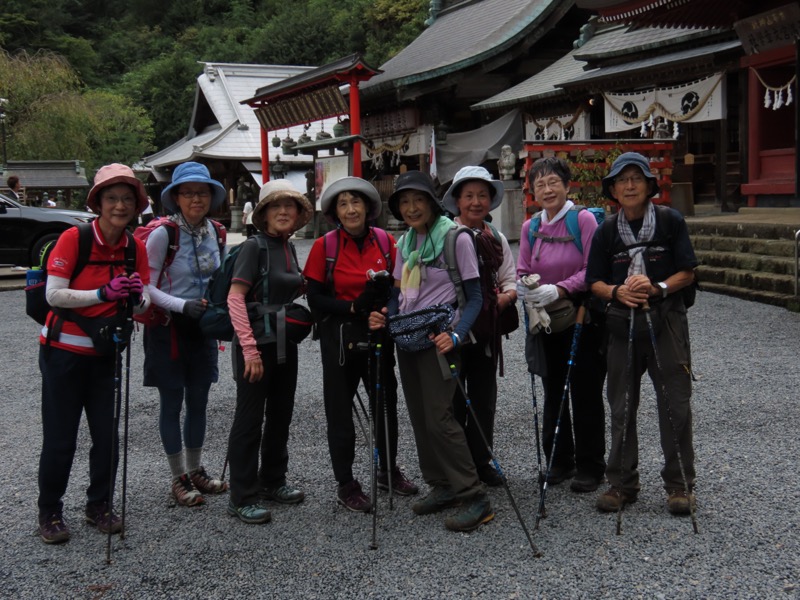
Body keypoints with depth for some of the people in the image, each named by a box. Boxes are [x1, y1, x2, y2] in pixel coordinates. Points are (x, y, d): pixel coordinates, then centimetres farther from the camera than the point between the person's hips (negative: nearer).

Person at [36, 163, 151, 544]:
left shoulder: (135, 248, -1)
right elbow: (53, 295, -19)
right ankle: (49, 513, 19)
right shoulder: (74, 238, -15)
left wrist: (137, 298, -24)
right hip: (63, 352, -4)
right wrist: (103, 293, -29)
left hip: (105, 354, 4)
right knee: (60, 438, 2)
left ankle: (99, 506, 25)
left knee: (107, 435, 7)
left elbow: (143, 303, -1)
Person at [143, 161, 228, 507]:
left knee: (198, 400, 14)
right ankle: (178, 478, 16)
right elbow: (147, 287, -16)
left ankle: (196, 470, 29)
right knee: (172, 402, 4)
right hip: (169, 327, -5)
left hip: (202, 326, 6)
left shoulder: (213, 231, 3)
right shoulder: (162, 234, -15)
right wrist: (183, 305, -27)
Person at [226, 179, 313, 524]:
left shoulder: (288, 248, 10)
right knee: (250, 420, -1)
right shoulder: (255, 246, -13)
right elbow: (235, 298, -20)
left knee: (280, 415, 16)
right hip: (257, 345, -8)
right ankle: (242, 499, 8)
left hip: (285, 343, 8)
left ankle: (272, 482, 31)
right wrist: (249, 349, -24)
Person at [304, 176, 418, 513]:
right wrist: (354, 307, -21)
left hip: (378, 336, 3)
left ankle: (388, 471, 34)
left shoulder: (385, 242, 0)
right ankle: (345, 485, 19)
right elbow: (315, 298, -8)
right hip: (339, 339, -3)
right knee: (340, 410, 5)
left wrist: (385, 308, -14)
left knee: (386, 403, 13)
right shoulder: (324, 246, -7)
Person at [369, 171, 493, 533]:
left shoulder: (455, 238, -8)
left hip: (437, 339, -7)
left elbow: (473, 296, -8)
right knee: (419, 418, 10)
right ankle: (442, 486, 23)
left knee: (439, 418, -12)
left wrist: (456, 335, -22)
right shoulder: (405, 243, 12)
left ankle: (474, 498, -5)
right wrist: (384, 316, -3)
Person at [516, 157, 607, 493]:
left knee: (585, 394, 2)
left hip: (583, 319, -5)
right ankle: (559, 462, 26)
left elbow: (592, 271, -14)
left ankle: (590, 467, 14)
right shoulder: (530, 228, 8)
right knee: (553, 395, 13)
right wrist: (524, 287, -13)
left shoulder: (583, 220, -9)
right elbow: (522, 272, 8)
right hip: (546, 322, 5)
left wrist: (558, 290, -24)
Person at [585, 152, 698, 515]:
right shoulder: (607, 230, 5)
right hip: (623, 324, 3)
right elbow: (595, 282, 5)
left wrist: (657, 288, -19)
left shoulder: (670, 221, -2)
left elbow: (687, 272, -3)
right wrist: (618, 292, -15)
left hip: (666, 321, -2)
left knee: (675, 404, 1)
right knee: (622, 406, 8)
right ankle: (622, 483, 20)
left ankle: (680, 484, 14)